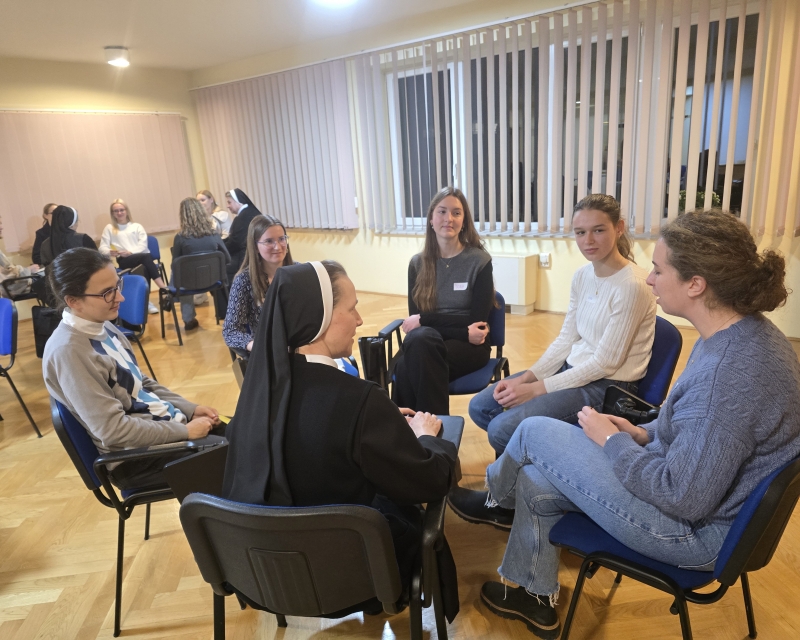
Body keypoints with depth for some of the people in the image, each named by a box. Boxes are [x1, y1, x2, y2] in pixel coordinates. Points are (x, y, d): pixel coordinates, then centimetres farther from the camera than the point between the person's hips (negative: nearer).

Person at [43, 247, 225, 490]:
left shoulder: (102, 326, 3)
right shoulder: (68, 352, -23)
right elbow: (113, 429, -24)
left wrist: (191, 409, 2)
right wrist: (184, 431, -19)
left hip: (165, 424, 8)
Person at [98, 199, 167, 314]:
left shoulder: (137, 226, 21)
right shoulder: (109, 228, 20)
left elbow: (143, 245, 5)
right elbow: (102, 248, 8)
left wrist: (131, 252, -14)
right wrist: (110, 252, -17)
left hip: (142, 257, 2)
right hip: (124, 261, -2)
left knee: (145, 268, -37)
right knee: (146, 257, -35)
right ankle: (164, 288, -42)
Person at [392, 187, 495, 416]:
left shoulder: (479, 261, -4)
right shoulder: (418, 263, 5)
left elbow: (477, 321, -9)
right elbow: (414, 318, -3)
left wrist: (424, 320, -11)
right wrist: (464, 332, -17)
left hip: (470, 347, -3)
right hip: (427, 342, 3)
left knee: (407, 367, -32)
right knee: (419, 339, -35)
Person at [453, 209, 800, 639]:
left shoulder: (731, 370, -33)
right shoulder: (738, 334, -1)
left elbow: (685, 499, -29)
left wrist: (612, 440, -16)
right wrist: (643, 433, 2)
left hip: (694, 529, -9)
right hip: (693, 489, 9)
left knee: (536, 432, -5)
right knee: (535, 484, 10)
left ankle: (494, 496, 30)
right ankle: (535, 599, 32)